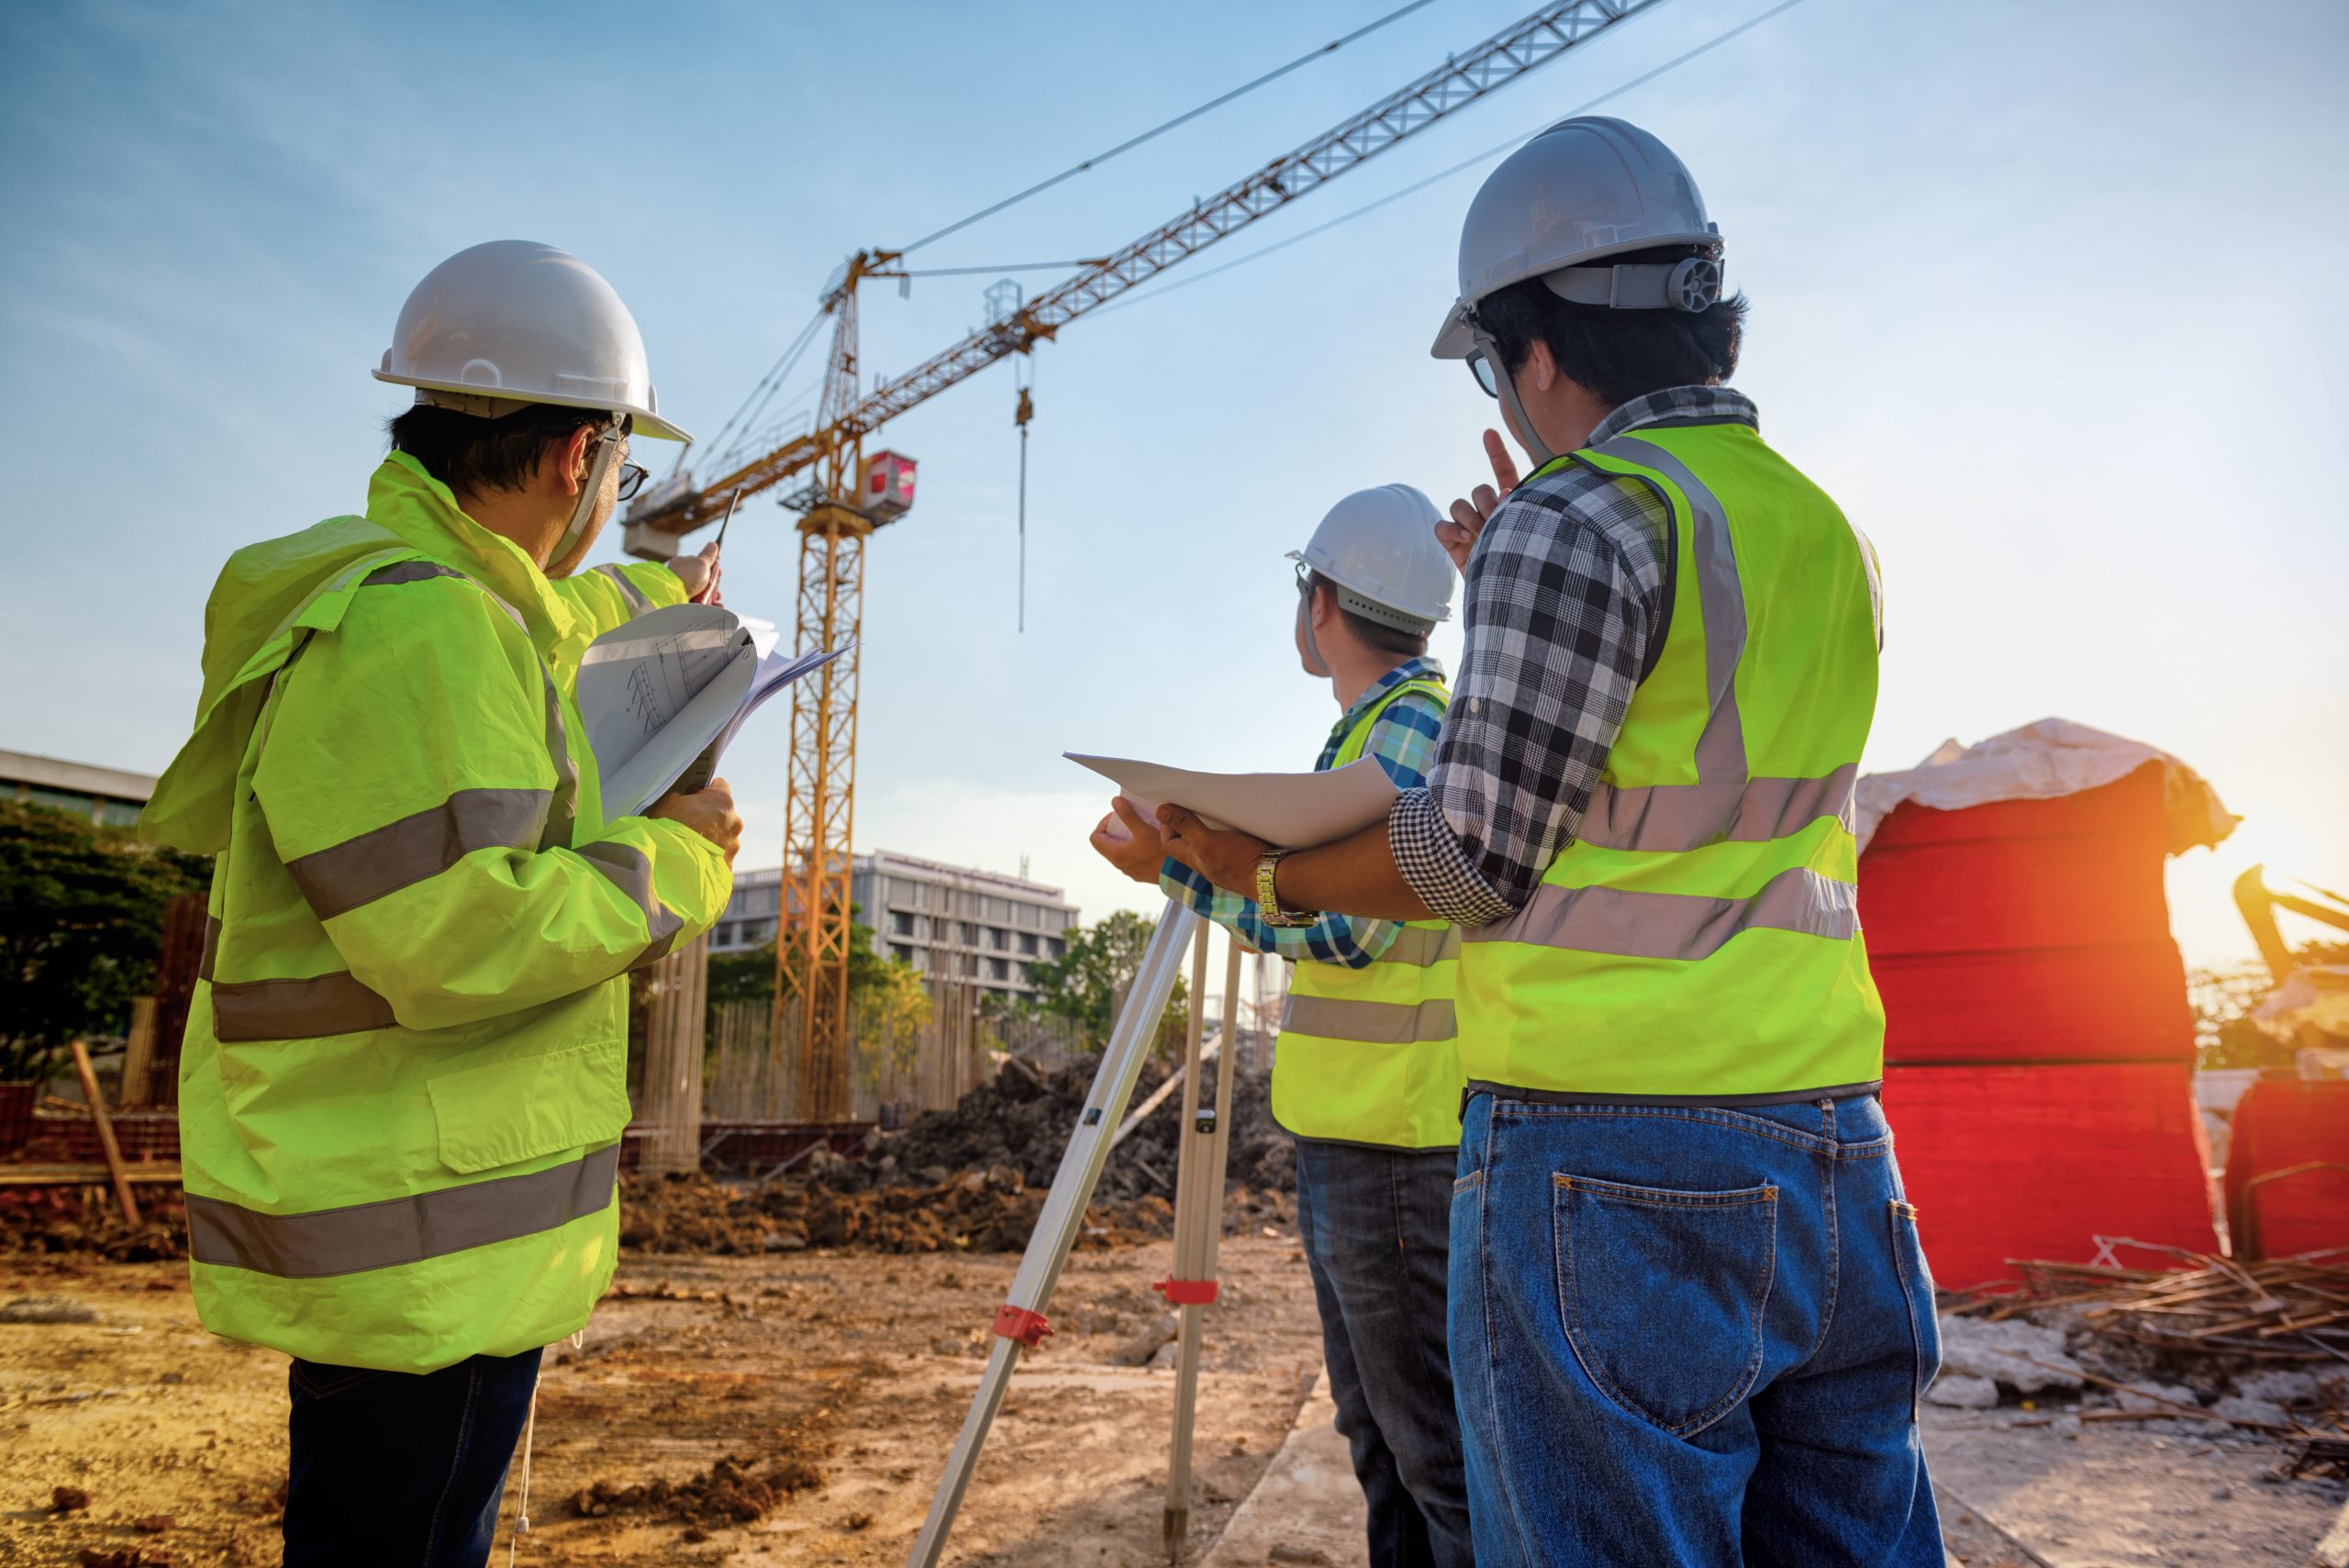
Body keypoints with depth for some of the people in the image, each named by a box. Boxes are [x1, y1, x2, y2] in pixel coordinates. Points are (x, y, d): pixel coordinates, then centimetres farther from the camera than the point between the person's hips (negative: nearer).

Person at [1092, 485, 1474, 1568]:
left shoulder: (1417, 724, -13)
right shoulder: (1369, 729, 16)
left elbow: (1348, 927, -20)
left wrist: (1176, 867, -14)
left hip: (1400, 1144, -10)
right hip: (1345, 1137, 10)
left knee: (1441, 1453, -1)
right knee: (1378, 1436, 17)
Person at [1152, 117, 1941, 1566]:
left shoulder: (1579, 521, -11)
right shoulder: (1828, 536, 14)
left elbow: (1476, 851, -12)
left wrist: (1264, 871, 3)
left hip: (1612, 1168, -8)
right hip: (1835, 1146, 8)